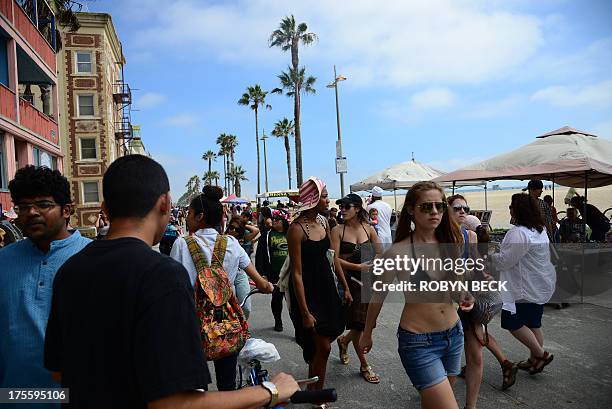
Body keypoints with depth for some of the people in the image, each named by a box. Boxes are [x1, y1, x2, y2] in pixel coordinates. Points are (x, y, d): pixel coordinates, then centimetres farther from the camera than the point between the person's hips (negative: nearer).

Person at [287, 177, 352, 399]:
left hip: (326, 285, 7)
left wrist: (345, 287, 13)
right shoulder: (297, 229, -19)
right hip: (307, 291, -7)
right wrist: (305, 312, -19)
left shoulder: (323, 222, 3)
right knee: (322, 347, -3)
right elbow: (297, 273, -19)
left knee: (320, 346, 17)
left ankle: (313, 390, 36)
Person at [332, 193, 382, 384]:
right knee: (358, 323, 1)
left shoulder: (368, 228, 3)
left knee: (364, 323, 10)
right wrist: (357, 266, -20)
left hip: (368, 280, 4)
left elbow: (380, 254, 7)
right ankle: (364, 365, 21)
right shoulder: (338, 230, -7)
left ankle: (344, 340, 43)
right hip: (349, 280, -4)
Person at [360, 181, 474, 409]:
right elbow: (378, 296, -5)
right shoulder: (399, 252, -18)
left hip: (454, 334, 6)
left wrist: (462, 298, -6)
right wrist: (367, 334, 7)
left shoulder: (449, 244, -1)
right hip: (419, 342, -6)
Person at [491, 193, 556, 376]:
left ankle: (541, 354, 6)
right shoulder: (540, 230, 9)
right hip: (539, 285, 10)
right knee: (533, 323, 17)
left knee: (513, 322, 1)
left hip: (526, 287, -10)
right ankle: (534, 360, 27)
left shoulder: (518, 233, -23)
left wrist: (490, 255, -2)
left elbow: (505, 261, -21)